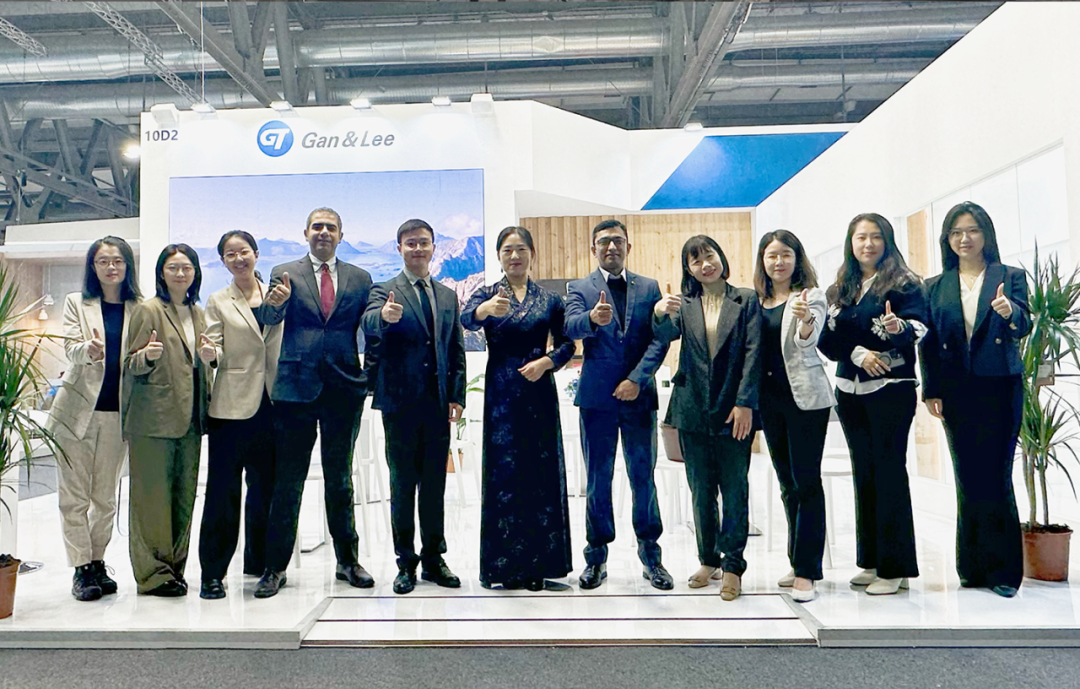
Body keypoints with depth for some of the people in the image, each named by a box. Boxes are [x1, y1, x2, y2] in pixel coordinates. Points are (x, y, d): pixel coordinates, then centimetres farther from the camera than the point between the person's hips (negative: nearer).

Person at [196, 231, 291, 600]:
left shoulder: (277, 294, 11)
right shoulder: (218, 302, 5)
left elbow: (285, 343, 5)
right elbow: (216, 354, 0)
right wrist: (209, 351, -23)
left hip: (270, 404, 3)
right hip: (232, 405, -3)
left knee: (265, 486, 11)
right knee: (223, 490, -3)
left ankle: (259, 562, 25)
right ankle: (213, 573, 6)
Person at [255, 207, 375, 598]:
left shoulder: (359, 279, 11)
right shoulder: (284, 274, 7)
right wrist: (276, 301, -29)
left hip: (344, 387, 2)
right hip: (296, 386, -1)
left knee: (340, 478, 12)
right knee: (287, 480, 2)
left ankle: (347, 561, 22)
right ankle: (276, 566, 12)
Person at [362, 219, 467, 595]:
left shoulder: (448, 296, 14)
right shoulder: (384, 291, 1)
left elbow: (457, 350, 15)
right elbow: (369, 324, -21)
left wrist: (457, 395, 5)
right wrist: (384, 316, -45)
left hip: (438, 404, 4)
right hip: (401, 403, -3)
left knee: (435, 485, 10)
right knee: (402, 485, 4)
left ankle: (433, 558, 22)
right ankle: (406, 562, 16)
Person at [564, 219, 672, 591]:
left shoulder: (649, 288, 9)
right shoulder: (579, 289, 5)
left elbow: (659, 339, 1)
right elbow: (571, 327, -15)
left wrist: (637, 379, -12)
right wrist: (593, 318, -37)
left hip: (639, 394, 1)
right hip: (597, 396, -1)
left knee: (643, 476, 6)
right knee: (598, 479, 6)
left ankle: (650, 553, 20)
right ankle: (597, 556, 17)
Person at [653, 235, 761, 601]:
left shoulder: (746, 300, 2)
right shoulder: (685, 304, 9)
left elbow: (753, 353, -4)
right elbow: (668, 333, -9)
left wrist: (745, 403, -12)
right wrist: (660, 313, -32)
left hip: (734, 409, -2)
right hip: (694, 409, 3)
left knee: (735, 489, 3)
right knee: (701, 490, 10)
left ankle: (732, 566, 12)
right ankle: (708, 559, 24)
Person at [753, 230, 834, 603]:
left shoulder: (811, 296, -4)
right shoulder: (757, 301, 10)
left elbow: (808, 340, -21)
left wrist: (804, 319, -42)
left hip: (805, 397, -6)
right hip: (771, 398, 6)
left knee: (806, 482, -5)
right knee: (788, 483, 13)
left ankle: (807, 570, 0)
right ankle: (800, 561, 25)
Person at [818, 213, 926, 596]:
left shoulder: (903, 283, -1)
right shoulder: (839, 290, 14)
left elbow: (920, 327, -13)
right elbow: (828, 340, 8)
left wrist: (900, 328, -34)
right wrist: (858, 353, -9)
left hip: (891, 388, -5)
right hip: (850, 389, 6)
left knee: (889, 472, -6)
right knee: (864, 474, 9)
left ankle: (895, 567, 1)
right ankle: (871, 560, 18)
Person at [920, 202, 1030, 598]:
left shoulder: (1010, 277, 5)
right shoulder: (936, 287, 10)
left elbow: (1023, 327, -6)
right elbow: (929, 342, 7)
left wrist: (1010, 312, -29)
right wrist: (931, 391, 1)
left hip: (1000, 388, -2)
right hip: (956, 392, 2)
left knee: (996, 477, -4)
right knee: (967, 478, 6)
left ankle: (1003, 570, 7)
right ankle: (973, 567, 15)